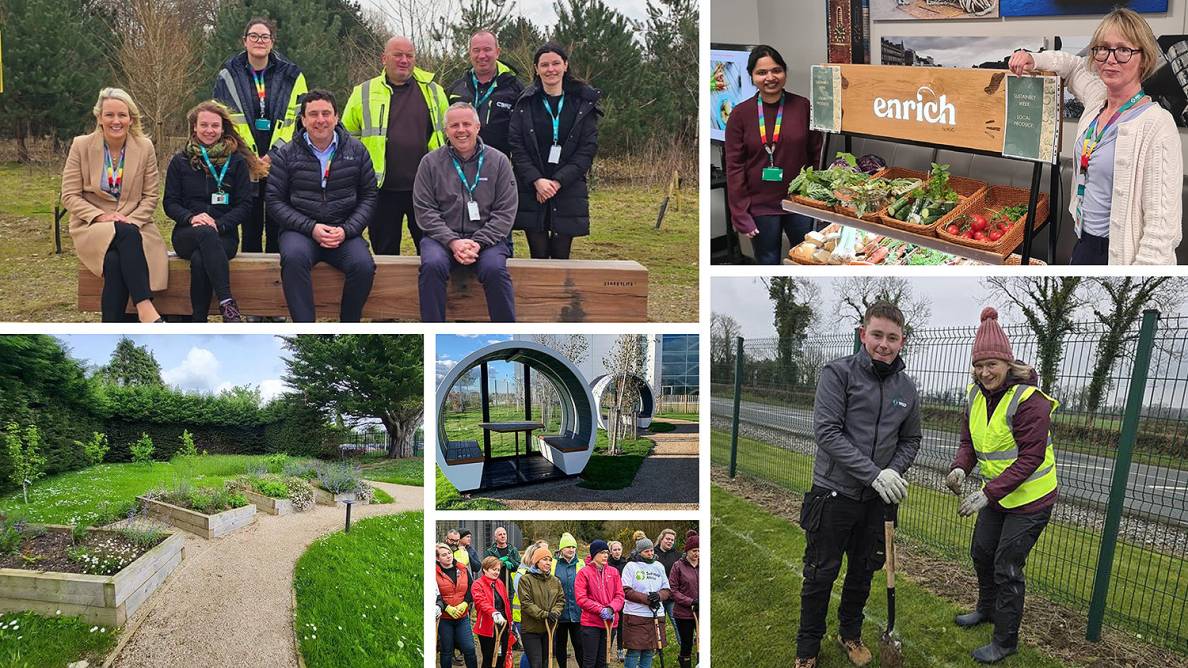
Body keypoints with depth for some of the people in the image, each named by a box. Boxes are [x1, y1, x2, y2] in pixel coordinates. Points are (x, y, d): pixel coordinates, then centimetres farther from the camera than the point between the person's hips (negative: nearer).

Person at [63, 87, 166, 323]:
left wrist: (131, 220, -13)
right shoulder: (81, 146, 0)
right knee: (126, 234, -36)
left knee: (115, 262, -33)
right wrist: (101, 216, -15)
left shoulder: (145, 147, 3)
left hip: (134, 224, 1)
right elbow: (69, 196, 0)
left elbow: (151, 196, 5)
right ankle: (145, 308, -41)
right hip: (91, 227, -1)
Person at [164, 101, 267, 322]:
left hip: (224, 235, 0)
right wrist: (191, 218, -14)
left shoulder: (237, 161, 10)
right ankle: (227, 304, -48)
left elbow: (245, 205, 4)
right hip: (187, 235, 0)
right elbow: (170, 203, 9)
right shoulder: (180, 161, 13)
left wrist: (219, 224, -14)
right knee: (206, 234, -38)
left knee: (199, 260, -36)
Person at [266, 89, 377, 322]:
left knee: (364, 266, -29)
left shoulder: (356, 150, 9)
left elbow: (368, 196, 10)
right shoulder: (286, 154, 5)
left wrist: (347, 230, -7)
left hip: (344, 232, 1)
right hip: (300, 231, -1)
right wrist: (311, 228, -11)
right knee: (294, 258, -35)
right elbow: (275, 200, 2)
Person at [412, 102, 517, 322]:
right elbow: (424, 210, 3)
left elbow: (505, 212, 2)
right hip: (441, 236, 1)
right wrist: (452, 241, -12)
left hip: (486, 239, 0)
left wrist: (478, 243, -12)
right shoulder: (431, 162, 8)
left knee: (495, 269, -30)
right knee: (432, 265, -31)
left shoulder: (498, 161, 7)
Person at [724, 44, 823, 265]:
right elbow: (734, 166, -1)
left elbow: (817, 155, 2)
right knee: (768, 263, 10)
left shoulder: (803, 107, -2)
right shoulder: (740, 114, -2)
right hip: (760, 207, 0)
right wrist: (740, 213, -6)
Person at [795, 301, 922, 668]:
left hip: (877, 499, 5)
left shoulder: (906, 388, 4)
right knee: (821, 575, 4)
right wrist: (874, 474, -24)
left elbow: (910, 440, 14)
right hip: (834, 493, -4)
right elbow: (827, 431, -19)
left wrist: (893, 472, -8)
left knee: (863, 572, 17)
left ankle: (850, 634, 38)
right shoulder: (838, 373, -12)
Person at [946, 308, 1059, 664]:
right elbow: (970, 441, 4)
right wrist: (961, 467, -19)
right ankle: (987, 608, 48)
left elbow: (1030, 458, -28)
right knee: (981, 552, 22)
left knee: (1007, 567, -3)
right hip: (996, 494, 8)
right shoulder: (975, 395, -3)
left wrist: (988, 494, -32)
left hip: (1030, 498, -8)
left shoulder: (1029, 400, -27)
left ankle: (1005, 641, 12)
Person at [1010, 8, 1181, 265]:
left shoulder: (1156, 124, -20)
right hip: (1085, 243, 8)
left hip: (1120, 254, -8)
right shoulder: (1098, 100, 3)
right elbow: (1074, 65, 27)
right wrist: (1033, 59, 10)